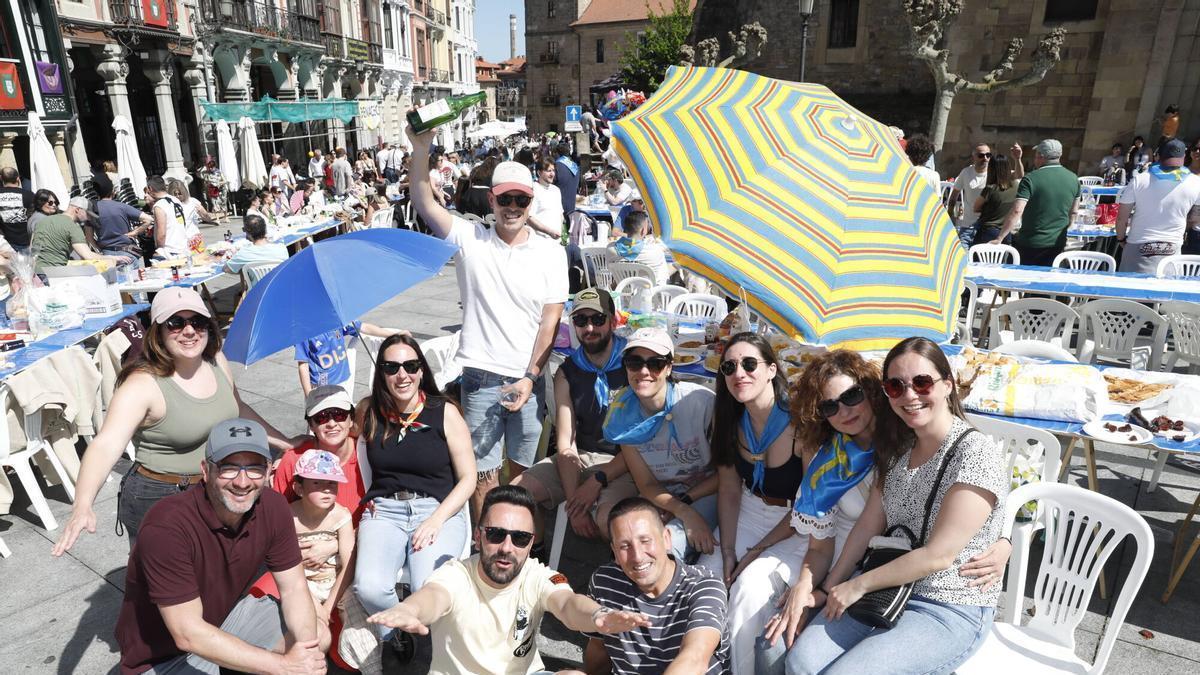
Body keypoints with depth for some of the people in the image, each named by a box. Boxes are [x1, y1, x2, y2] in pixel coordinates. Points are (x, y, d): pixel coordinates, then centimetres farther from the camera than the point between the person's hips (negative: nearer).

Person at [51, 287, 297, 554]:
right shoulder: (143, 385, -22)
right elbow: (106, 444, -33)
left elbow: (238, 410, 11)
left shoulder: (216, 361, -3)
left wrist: (285, 443, 12)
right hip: (159, 504, -6)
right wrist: (83, 506, -47)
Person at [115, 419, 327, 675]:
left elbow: (293, 588, -8)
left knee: (319, 637, -1)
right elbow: (188, 634, -31)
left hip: (226, 614, 6)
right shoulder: (167, 527, -33)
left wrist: (306, 654, -26)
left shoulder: (273, 507, -15)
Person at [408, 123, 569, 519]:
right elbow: (424, 205, -11)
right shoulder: (470, 240, 1)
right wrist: (420, 148, -24)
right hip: (481, 376, -1)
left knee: (521, 470, 13)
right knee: (483, 473, 5)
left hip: (530, 378, 1)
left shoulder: (551, 253, 2)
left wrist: (530, 378, -7)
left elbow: (550, 321, -1)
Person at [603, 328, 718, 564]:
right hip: (659, 497, 4)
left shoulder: (701, 402, -20)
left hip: (705, 493, -3)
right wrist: (685, 513, -21)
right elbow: (646, 485, -3)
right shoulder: (623, 413, -8)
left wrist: (682, 501, -12)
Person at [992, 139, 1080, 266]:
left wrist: (999, 239, -23)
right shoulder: (1073, 179, 3)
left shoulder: (1031, 179, -15)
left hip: (1030, 243, -5)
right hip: (1058, 243, 5)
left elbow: (1017, 211, -24)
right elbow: (1073, 213, 14)